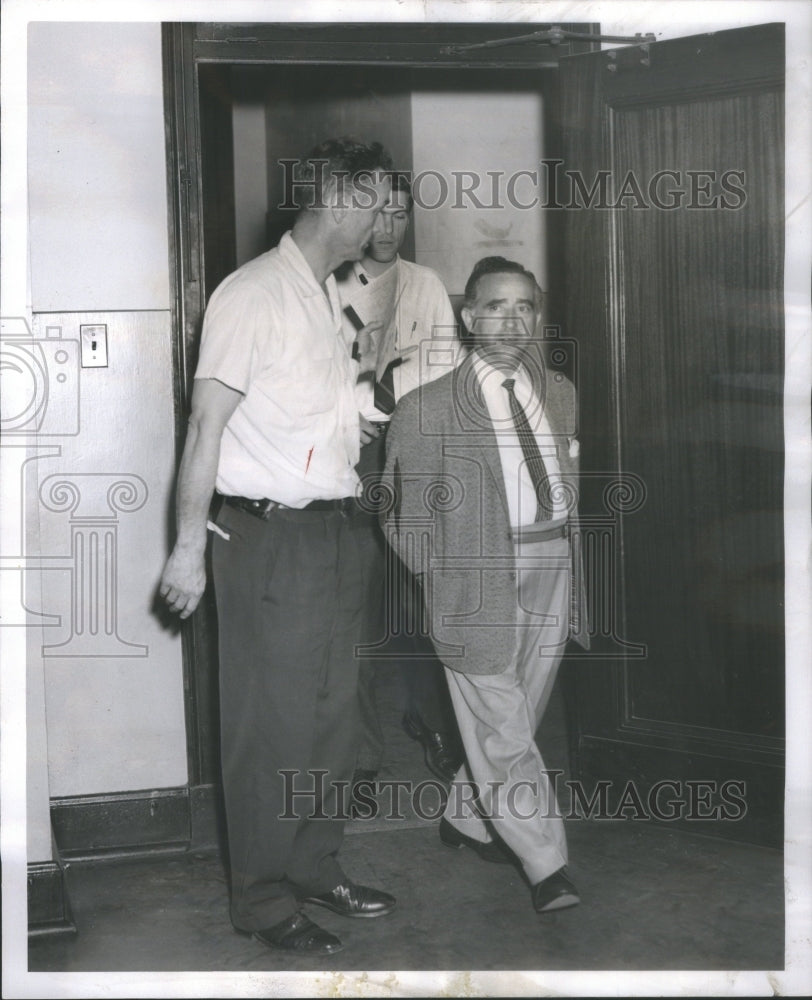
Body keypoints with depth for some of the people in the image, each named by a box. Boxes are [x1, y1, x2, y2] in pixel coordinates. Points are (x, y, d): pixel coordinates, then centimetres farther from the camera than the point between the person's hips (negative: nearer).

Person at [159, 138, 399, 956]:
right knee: (272, 725, -1)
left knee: (331, 713, 16)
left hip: (333, 529, 9)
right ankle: (264, 903, 12)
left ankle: (315, 867, 31)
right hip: (267, 533, -8)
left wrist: (367, 367, 9)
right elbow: (208, 423, -15)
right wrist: (190, 547, -18)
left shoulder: (337, 297, 14)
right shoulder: (252, 294, -12)